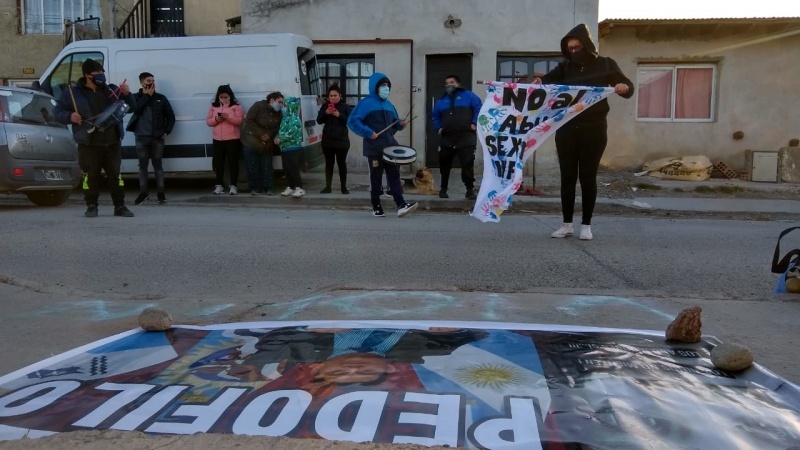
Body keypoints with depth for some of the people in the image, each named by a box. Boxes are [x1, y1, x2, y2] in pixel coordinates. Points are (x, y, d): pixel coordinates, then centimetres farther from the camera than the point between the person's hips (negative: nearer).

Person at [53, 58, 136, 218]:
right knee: (91, 176, 2)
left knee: (115, 174, 4)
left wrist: (127, 95, -7)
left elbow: (133, 107, 13)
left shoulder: (111, 90, 11)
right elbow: (57, 111, 7)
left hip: (112, 143, 2)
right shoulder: (73, 93, 3)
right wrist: (69, 117, -14)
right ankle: (91, 207, 14)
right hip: (89, 145, -2)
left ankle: (120, 207, 9)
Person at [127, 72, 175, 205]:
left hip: (157, 137, 0)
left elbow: (171, 116, 7)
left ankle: (161, 193, 9)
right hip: (141, 137, 1)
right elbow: (136, 109, -14)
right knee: (143, 165, 7)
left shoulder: (161, 98, 5)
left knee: (158, 165, 4)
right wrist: (147, 95, -9)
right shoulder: (136, 97, 5)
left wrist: (167, 131, -3)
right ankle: (143, 193, 17)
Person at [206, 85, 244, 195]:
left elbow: (239, 121, -8)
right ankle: (219, 185, 13)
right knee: (218, 162, 6)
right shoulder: (213, 107, 11)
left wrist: (228, 117, -22)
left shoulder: (236, 106, 1)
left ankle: (233, 186, 3)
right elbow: (208, 121, 8)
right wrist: (216, 119, -12)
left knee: (233, 162, -1)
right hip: (218, 139, 4)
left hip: (232, 139, -3)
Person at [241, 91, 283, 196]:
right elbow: (249, 121, -18)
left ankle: (268, 188, 6)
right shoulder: (258, 106, -14)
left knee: (267, 166, 2)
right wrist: (261, 134, -21)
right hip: (252, 141, -4)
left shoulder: (278, 114, 3)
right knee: (253, 166, -1)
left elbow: (278, 128, 3)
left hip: (267, 143, 4)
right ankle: (255, 188, 8)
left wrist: (269, 135, -18)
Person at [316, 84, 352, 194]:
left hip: (342, 141, -2)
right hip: (327, 140, 3)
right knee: (329, 163, 8)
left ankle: (344, 187, 11)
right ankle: (328, 186, 12)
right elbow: (319, 121, 2)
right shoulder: (325, 106, 6)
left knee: (342, 163, 4)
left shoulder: (345, 106, -2)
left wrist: (339, 115, -22)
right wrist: (325, 113, -16)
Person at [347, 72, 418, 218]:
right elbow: (352, 121, -12)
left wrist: (400, 124, 2)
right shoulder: (366, 103, -5)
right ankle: (376, 207, 11)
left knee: (394, 175, -2)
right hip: (374, 148, -6)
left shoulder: (389, 104, 17)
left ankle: (401, 205, -7)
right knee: (376, 177, 2)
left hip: (390, 147, 6)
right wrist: (368, 132, -20)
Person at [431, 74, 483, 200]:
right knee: (444, 165, 10)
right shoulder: (441, 101, 19)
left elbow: (479, 108, 0)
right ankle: (443, 189, 24)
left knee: (467, 164, -9)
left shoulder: (468, 95, 6)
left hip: (466, 138, -4)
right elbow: (436, 117, 26)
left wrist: (475, 123, -10)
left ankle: (470, 190, 1)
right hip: (446, 139, 4)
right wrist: (438, 128, 9)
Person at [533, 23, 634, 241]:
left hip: (593, 130, -2)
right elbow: (549, 79, -6)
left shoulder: (605, 64, 2)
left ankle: (586, 225, 12)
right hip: (566, 129, 2)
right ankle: (567, 224, 13)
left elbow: (628, 86, 3)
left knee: (588, 177, 3)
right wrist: (539, 82, -30)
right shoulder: (566, 66, 6)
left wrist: (624, 88, -22)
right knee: (567, 177, 4)